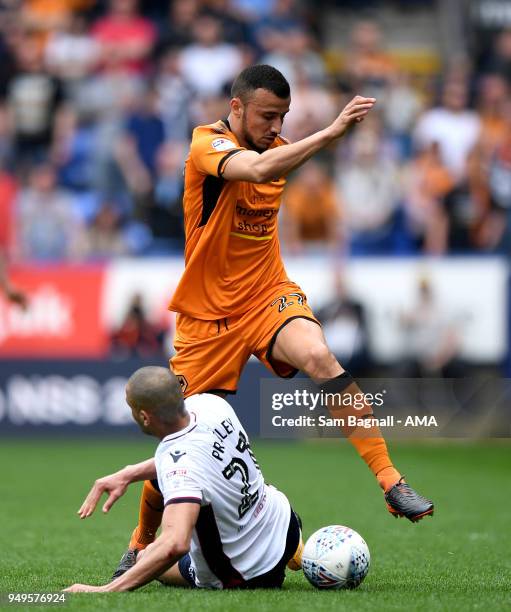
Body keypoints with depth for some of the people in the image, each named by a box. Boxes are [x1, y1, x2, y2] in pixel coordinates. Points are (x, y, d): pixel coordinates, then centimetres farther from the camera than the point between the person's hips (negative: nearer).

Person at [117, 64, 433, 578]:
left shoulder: (277, 149, 5)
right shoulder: (207, 144, -16)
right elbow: (258, 169, -38)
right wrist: (331, 132, -43)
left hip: (269, 295, 3)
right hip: (208, 313, -3)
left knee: (319, 356, -30)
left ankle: (391, 482, -31)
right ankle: (141, 545, 26)